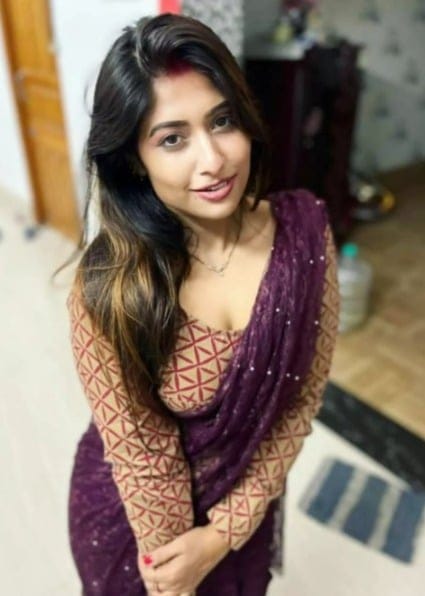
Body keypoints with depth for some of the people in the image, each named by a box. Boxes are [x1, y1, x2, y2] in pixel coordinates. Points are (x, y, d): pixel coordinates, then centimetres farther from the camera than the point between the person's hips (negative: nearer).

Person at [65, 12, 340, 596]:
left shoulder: (304, 230, -21)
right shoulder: (108, 282, -29)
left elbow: (303, 398, -13)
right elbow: (139, 449, -20)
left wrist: (224, 529, -11)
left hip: (246, 502, 3)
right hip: (131, 511, -2)